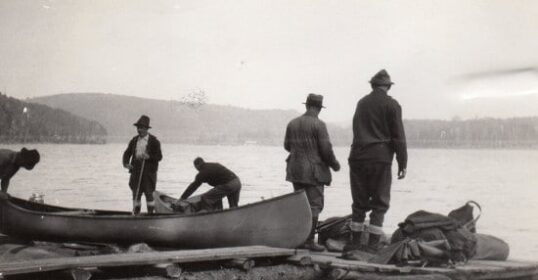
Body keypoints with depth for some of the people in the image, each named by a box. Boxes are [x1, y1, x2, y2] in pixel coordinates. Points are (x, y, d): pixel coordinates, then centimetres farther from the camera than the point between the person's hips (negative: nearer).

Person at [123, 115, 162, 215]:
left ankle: (151, 214, 6)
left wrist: (149, 157, -21)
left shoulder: (154, 141, -1)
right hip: (136, 172, 4)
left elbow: (159, 157, -4)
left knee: (149, 193, -3)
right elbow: (127, 153, 12)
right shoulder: (134, 140, 12)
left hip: (149, 172, -4)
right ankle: (136, 214, 14)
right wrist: (126, 163, -7)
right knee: (136, 194, 6)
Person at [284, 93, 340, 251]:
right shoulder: (318, 125, -13)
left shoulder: (292, 124, 6)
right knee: (314, 205, -1)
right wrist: (334, 164, 2)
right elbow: (326, 149, -14)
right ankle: (309, 240, -3)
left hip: (295, 170, 6)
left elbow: (287, 145, 14)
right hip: (313, 171, -6)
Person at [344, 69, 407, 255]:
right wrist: (402, 163, -4)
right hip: (380, 158, -5)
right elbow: (398, 137, -6)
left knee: (359, 202, 11)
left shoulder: (361, 103, 13)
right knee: (379, 203, 2)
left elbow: (357, 131, 14)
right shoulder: (392, 105, -2)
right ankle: (373, 245, -1)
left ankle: (355, 242, 13)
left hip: (358, 156, 5)